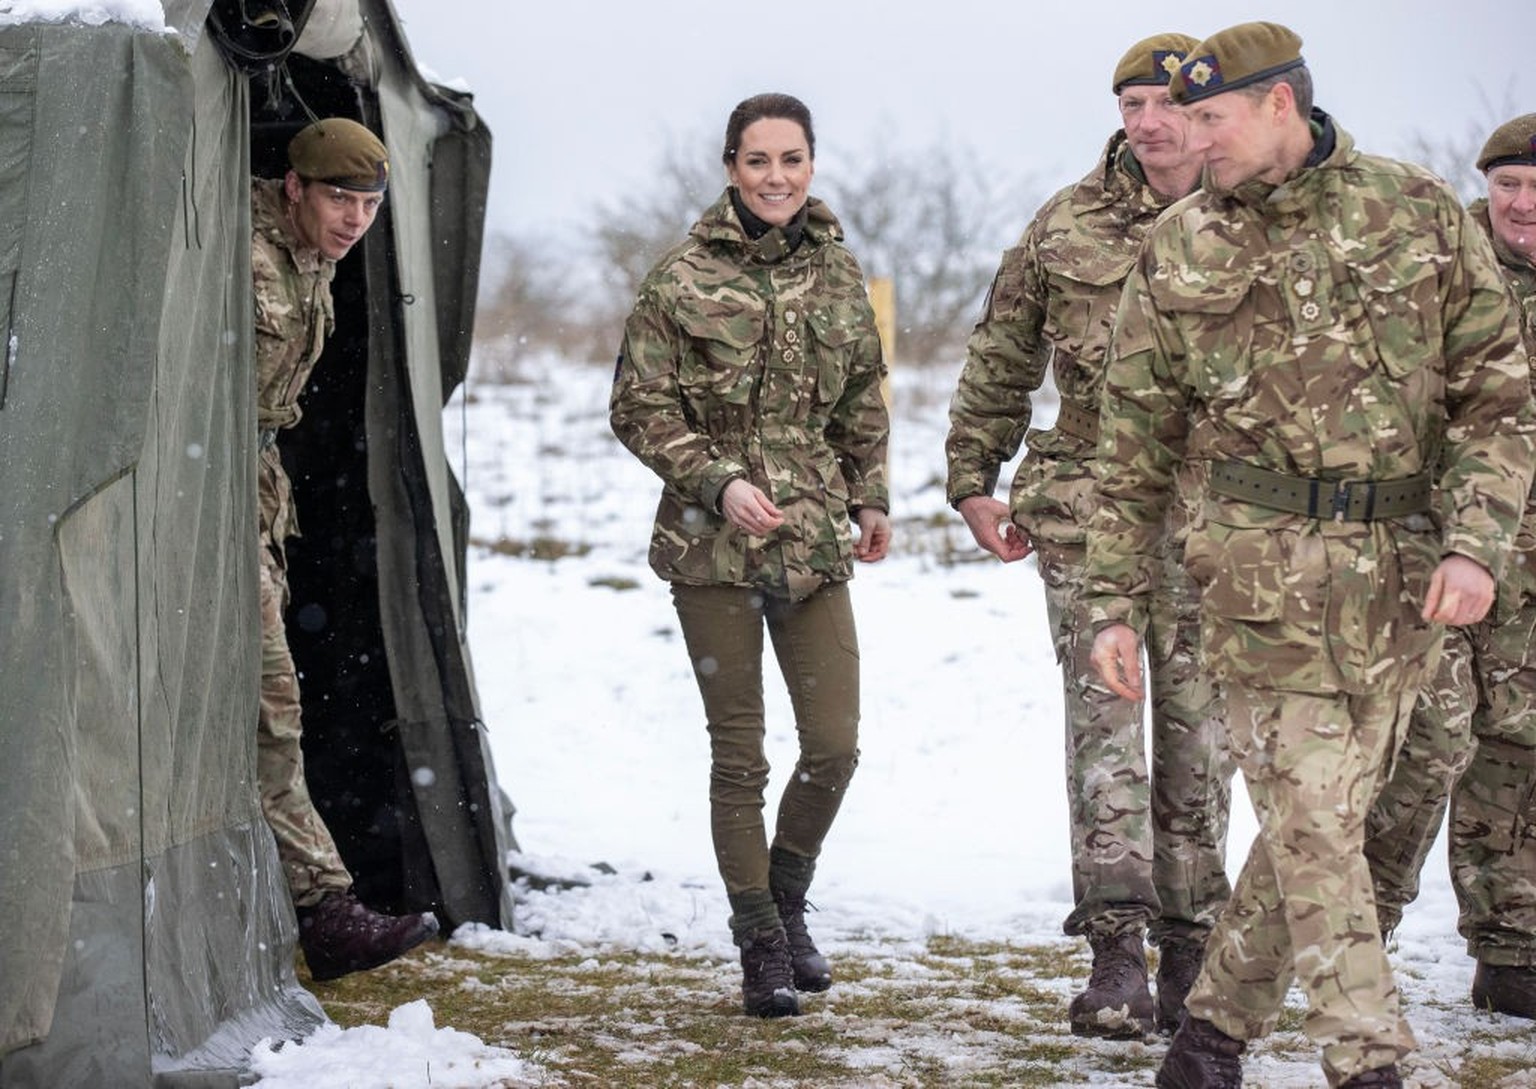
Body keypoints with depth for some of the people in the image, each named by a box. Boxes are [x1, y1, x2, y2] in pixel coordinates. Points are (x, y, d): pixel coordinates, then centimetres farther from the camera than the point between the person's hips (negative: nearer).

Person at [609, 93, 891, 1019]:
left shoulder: (837, 271, 6)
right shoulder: (683, 279, -6)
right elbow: (640, 407, -5)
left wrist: (871, 496, 14)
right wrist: (719, 482, -15)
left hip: (815, 541, 3)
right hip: (713, 547, -3)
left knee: (835, 745, 0)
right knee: (740, 757, 3)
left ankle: (787, 897, 26)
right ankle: (762, 943, 16)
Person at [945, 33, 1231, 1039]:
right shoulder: (1069, 225, 5)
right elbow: (1001, 359, 15)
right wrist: (974, 477, 13)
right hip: (1087, 506, 0)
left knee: (1198, 730, 6)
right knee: (1104, 720, -8)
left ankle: (1189, 950, 18)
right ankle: (1116, 952, -10)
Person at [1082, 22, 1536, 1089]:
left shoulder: (1419, 213, 2)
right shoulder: (1180, 249, 5)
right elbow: (1135, 440, 10)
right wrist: (1114, 600, 6)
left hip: (1402, 573, 1)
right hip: (1266, 570, -1)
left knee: (1322, 817, 7)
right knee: (1311, 823, -7)